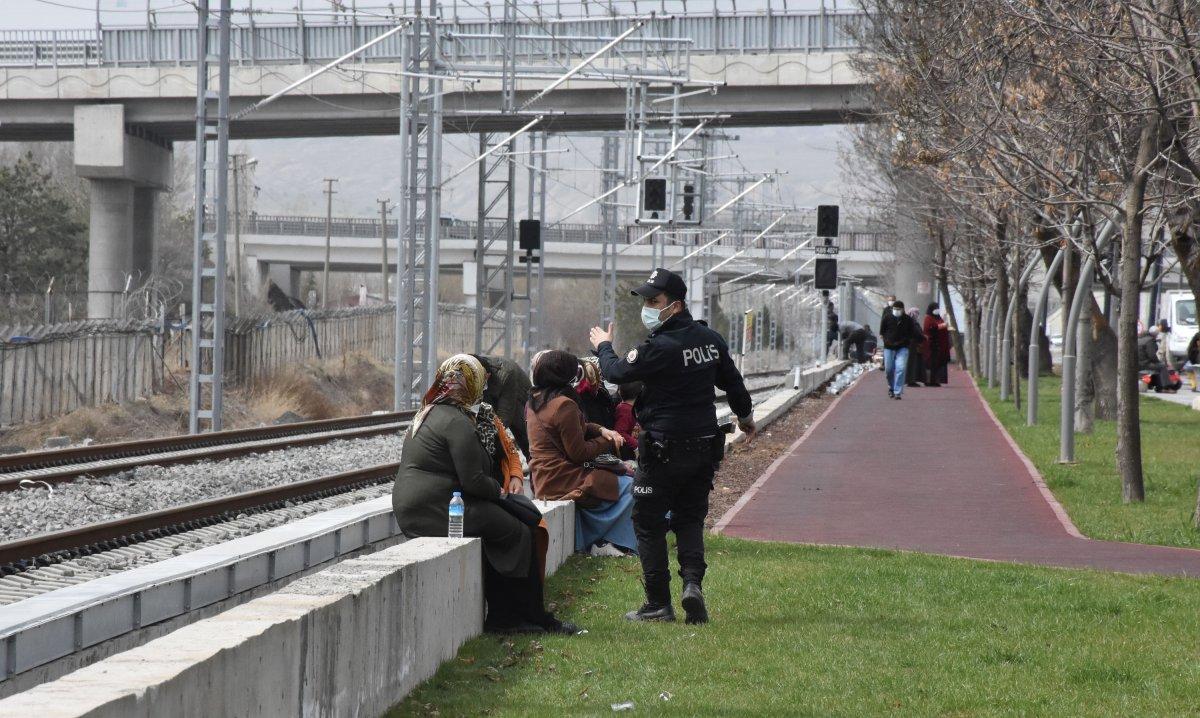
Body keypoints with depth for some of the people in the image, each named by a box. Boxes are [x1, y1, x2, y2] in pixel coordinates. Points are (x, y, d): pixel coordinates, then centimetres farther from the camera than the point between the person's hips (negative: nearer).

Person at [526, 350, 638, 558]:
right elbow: (579, 452, -16)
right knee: (628, 486, -6)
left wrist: (601, 430, 6)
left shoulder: (535, 400, 10)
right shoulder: (564, 405, -20)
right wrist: (608, 442, -1)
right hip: (561, 482, -10)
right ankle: (609, 542, 1)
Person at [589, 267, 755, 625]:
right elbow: (732, 381, 17)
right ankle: (693, 581, -6)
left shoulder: (658, 347, -19)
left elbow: (617, 372, -8)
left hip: (664, 450, -7)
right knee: (690, 518, 17)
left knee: (649, 523, 5)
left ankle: (658, 604, 6)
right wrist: (745, 415, 36)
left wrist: (603, 346, 14)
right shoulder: (710, 339, 4)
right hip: (705, 445, 7)